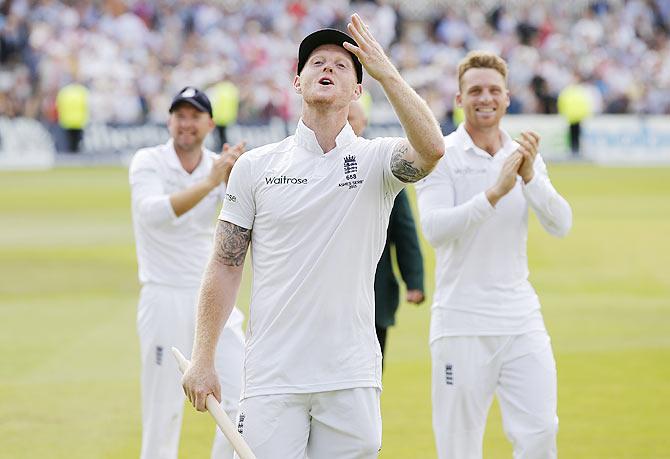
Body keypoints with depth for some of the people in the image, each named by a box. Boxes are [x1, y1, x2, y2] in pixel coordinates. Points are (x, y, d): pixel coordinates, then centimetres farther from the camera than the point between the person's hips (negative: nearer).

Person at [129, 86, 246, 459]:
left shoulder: (220, 166, 5)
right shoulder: (148, 162, -7)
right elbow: (154, 213, -26)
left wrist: (233, 180, -29)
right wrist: (209, 182, -34)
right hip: (166, 300, -4)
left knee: (242, 400, -3)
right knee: (164, 413, -1)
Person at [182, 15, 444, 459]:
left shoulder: (377, 160, 4)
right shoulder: (256, 167, 6)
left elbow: (431, 148, -20)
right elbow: (225, 266, 6)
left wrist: (385, 70, -20)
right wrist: (203, 360, 1)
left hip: (352, 381, 0)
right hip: (272, 374, 0)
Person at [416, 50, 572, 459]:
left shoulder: (525, 156, 11)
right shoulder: (441, 157, -3)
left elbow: (561, 224, -1)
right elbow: (435, 229, -18)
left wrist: (530, 177, -17)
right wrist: (494, 192, -28)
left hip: (521, 321, 4)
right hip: (462, 323, -4)